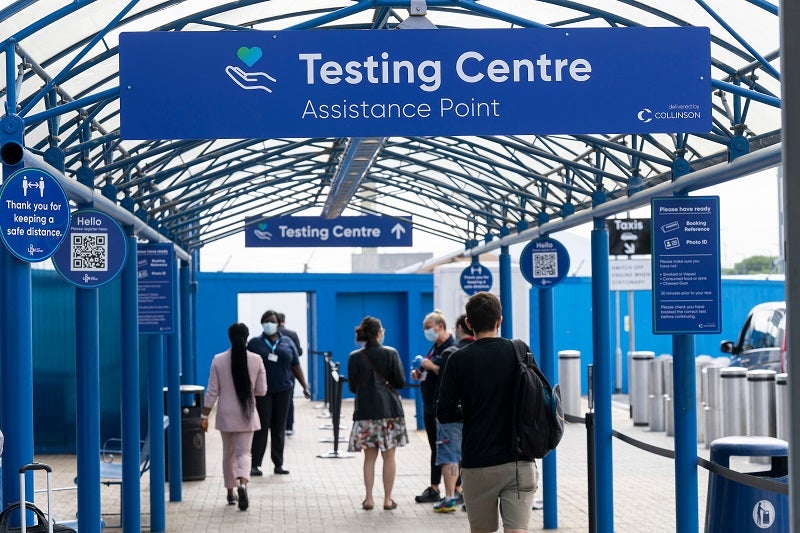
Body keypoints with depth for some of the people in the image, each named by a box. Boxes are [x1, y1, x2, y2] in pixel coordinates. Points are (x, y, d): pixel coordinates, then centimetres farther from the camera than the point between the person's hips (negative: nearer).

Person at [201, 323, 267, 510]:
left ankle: (231, 491, 23)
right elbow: (261, 390, -1)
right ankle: (242, 483, -25)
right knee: (243, 452, 1)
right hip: (247, 414, -1)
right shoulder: (256, 360, -6)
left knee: (228, 453, 16)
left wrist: (205, 415, 2)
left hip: (226, 415, 1)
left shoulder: (219, 360, -6)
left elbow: (212, 392, -5)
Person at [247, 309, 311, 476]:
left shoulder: (287, 342, 11)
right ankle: (255, 464, -2)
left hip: (283, 390, 2)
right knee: (262, 426, -6)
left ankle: (278, 464, 12)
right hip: (262, 391, -2)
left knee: (279, 428, 6)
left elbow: (296, 366, 11)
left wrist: (304, 386, 6)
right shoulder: (255, 343, 5)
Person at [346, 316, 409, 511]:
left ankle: (368, 499, 8)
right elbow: (401, 382, -4)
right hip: (389, 409, -1)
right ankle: (388, 499, 7)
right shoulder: (391, 353, -5)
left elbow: (352, 387, 2)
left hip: (366, 411, 1)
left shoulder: (355, 358, -3)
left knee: (369, 457, 9)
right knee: (389, 456, 6)